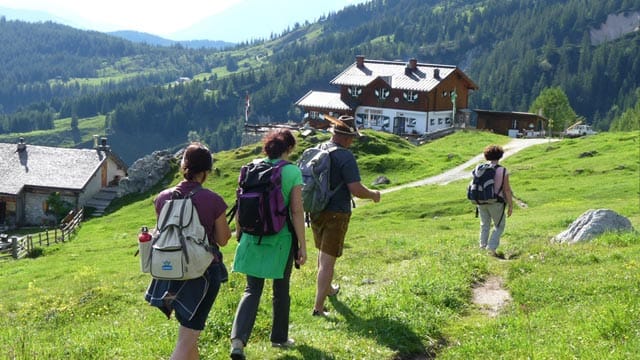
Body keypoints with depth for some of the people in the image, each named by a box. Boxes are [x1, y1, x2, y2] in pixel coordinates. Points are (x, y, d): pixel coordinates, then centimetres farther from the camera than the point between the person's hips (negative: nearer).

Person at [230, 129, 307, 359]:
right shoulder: (293, 172, -10)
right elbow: (296, 212, -12)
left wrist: (238, 230, 18)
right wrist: (302, 245, -6)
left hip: (253, 237, 3)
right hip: (281, 239, -3)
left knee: (252, 290, 8)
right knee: (281, 290, 17)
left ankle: (238, 339, -10)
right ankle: (279, 337, 31)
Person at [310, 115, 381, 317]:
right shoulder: (345, 157, -19)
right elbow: (356, 190, -22)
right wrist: (373, 195, -3)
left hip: (315, 211, 7)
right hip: (336, 215, -7)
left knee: (323, 254, 26)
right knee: (327, 261, -2)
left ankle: (327, 289, 48)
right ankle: (318, 307, 0)